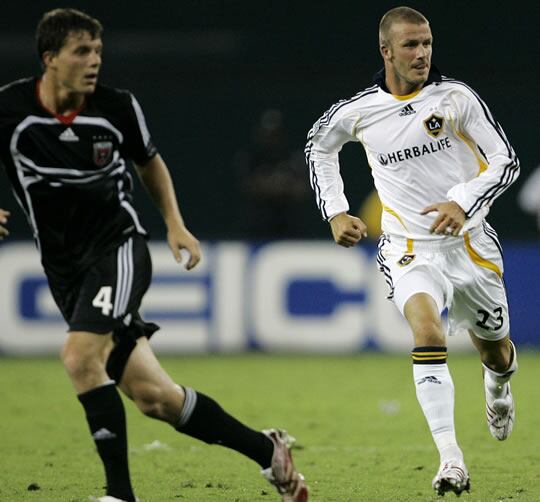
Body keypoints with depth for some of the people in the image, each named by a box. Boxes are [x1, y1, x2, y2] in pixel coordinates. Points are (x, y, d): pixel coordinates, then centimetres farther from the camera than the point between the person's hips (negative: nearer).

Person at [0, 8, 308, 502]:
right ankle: (266, 450, 14)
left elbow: (150, 162, 14)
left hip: (119, 246, -2)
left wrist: (176, 225, 7)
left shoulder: (118, 107, -6)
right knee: (151, 394, -1)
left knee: (80, 355, -28)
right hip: (66, 268, 2)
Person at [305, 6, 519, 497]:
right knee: (428, 332, -29)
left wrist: (463, 203, -22)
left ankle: (498, 387, 57)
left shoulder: (457, 98, -10)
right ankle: (451, 459, -33)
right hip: (409, 248, -1)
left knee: (496, 352, 16)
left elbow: (506, 160, -7)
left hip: (469, 242, 1)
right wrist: (335, 212, 8)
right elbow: (318, 147, 18)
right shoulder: (358, 112, -5)